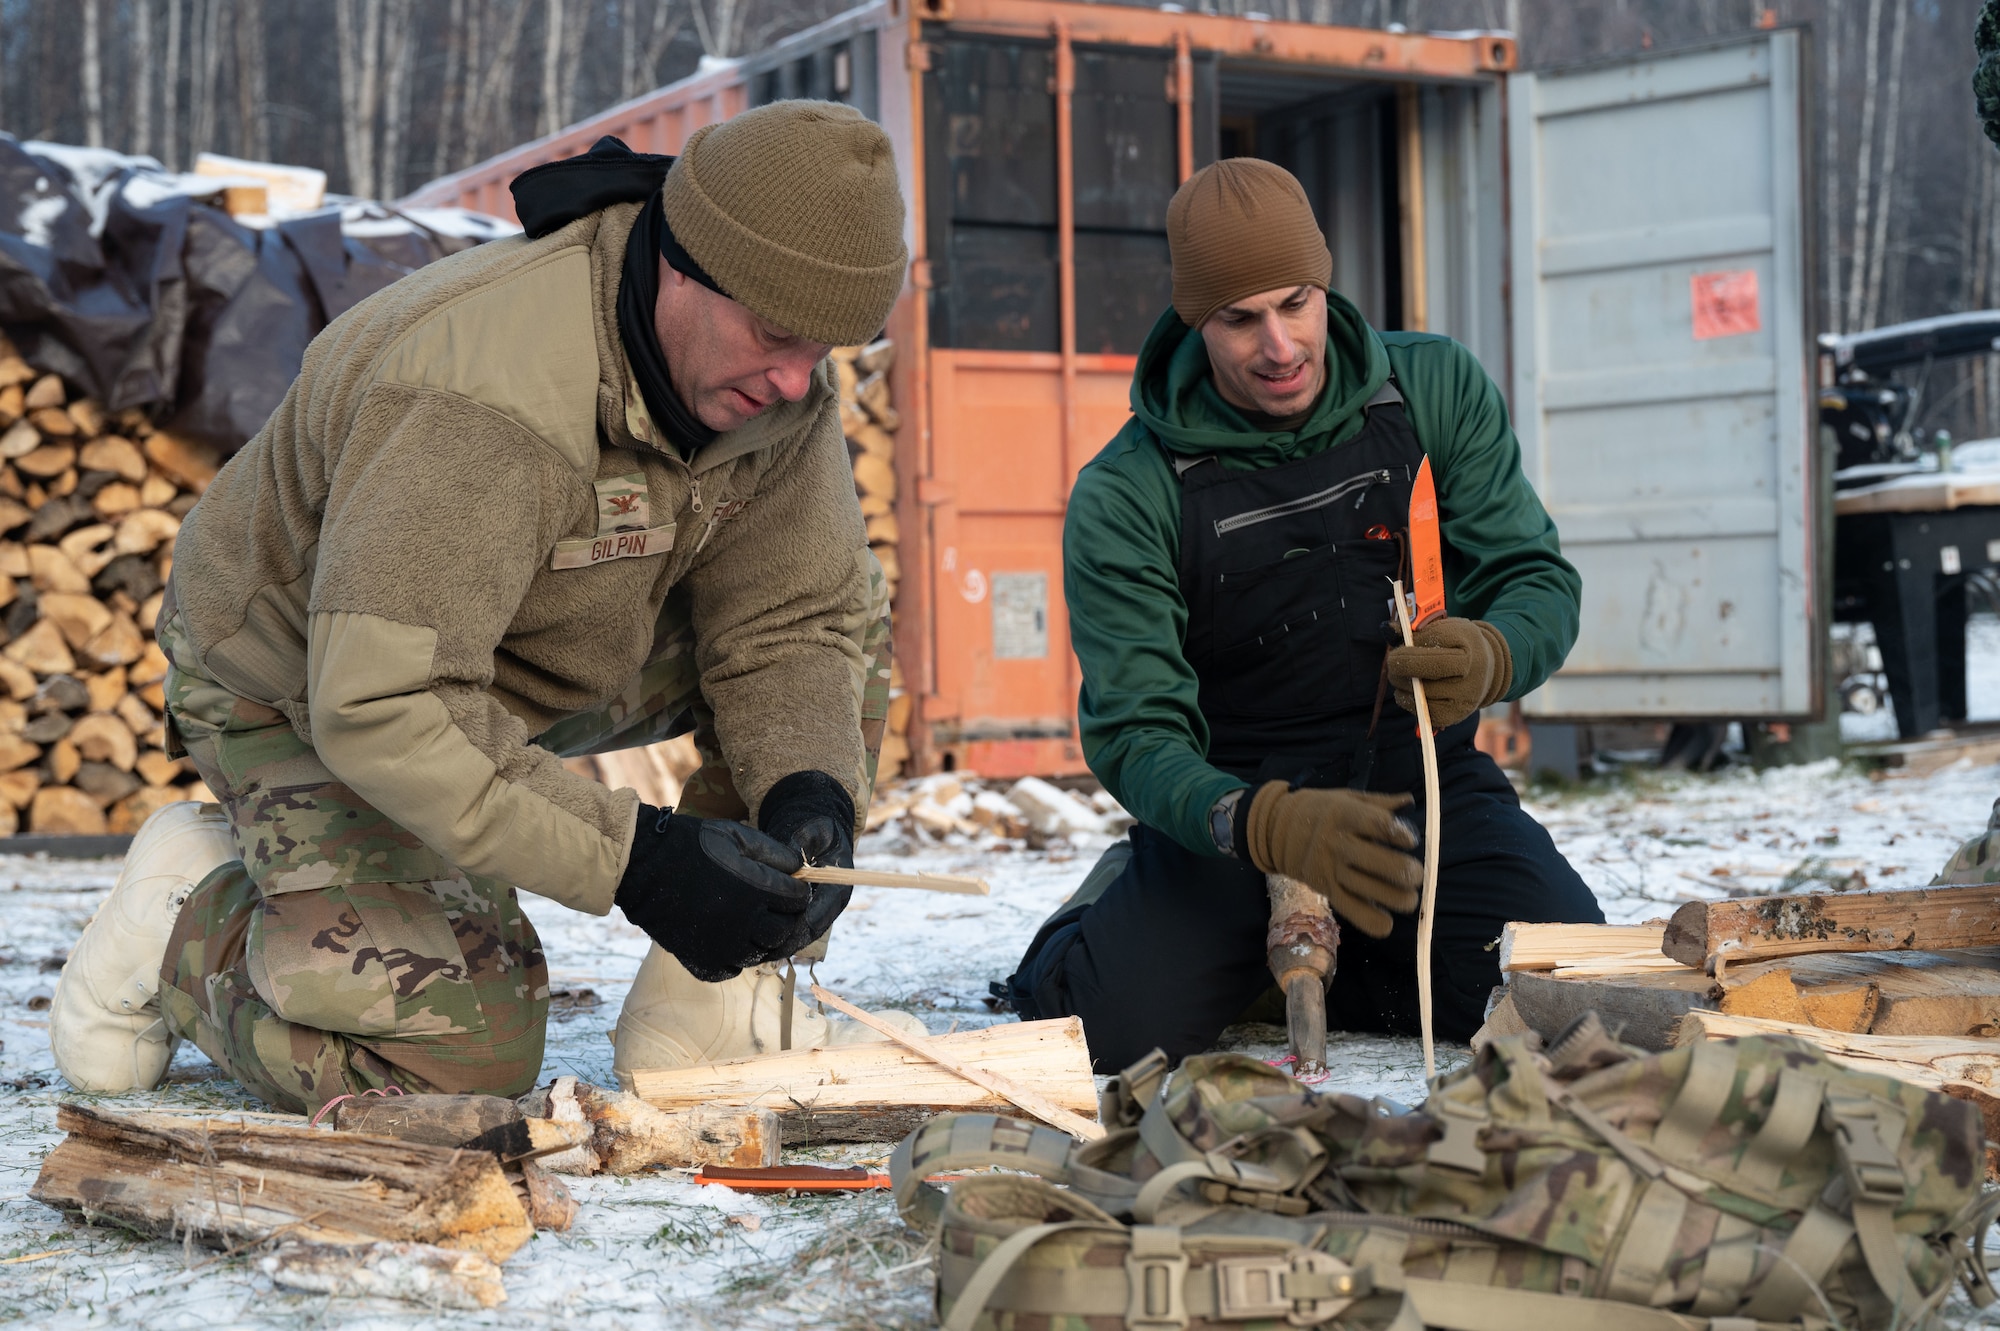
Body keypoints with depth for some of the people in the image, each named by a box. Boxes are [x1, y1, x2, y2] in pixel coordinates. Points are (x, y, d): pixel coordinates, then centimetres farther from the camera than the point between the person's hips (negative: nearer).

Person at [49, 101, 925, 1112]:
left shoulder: (777, 381, -15)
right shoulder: (476, 400, -39)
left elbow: (794, 625, -9)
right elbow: (382, 710, -41)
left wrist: (807, 795, -30)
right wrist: (634, 859, -43)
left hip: (546, 671, 7)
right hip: (303, 697, -7)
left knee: (845, 643, -10)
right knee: (460, 1061, -23)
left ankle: (703, 1002, -1)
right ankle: (190, 909, 4)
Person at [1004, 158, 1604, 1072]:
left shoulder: (1437, 389, -3)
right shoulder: (1123, 500, -12)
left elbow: (1539, 579, -2)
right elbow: (1136, 735, -16)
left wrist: (1489, 657, -29)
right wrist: (1274, 827, -38)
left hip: (1424, 778, 3)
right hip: (1235, 808, -2)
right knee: (1116, 1028, -26)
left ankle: (1321, 966, 9)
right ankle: (1118, 907, 13)